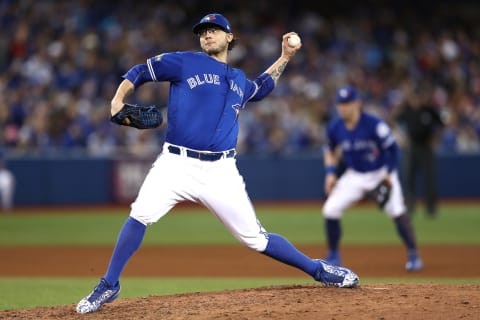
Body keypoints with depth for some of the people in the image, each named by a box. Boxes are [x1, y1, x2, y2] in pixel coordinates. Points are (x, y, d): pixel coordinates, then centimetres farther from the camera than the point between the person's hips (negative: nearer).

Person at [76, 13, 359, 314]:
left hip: (220, 171, 3)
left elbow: (261, 86, 44)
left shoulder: (240, 80, 21)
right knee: (141, 214, -26)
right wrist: (118, 101, -9)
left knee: (255, 237, 1)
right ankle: (108, 287, -13)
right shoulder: (184, 63, 6)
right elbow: (139, 72, 7)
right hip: (176, 164, -3)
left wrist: (285, 57, 38)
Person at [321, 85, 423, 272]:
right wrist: (330, 172, -3)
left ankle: (413, 255, -7)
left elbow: (392, 148, -16)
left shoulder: (374, 124, -24)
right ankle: (333, 256, 10)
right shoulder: (334, 127, -10)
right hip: (354, 176, 4)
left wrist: (389, 174, -24)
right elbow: (330, 149, 9)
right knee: (330, 210, -9)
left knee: (397, 211, -21)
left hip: (381, 172, -4)